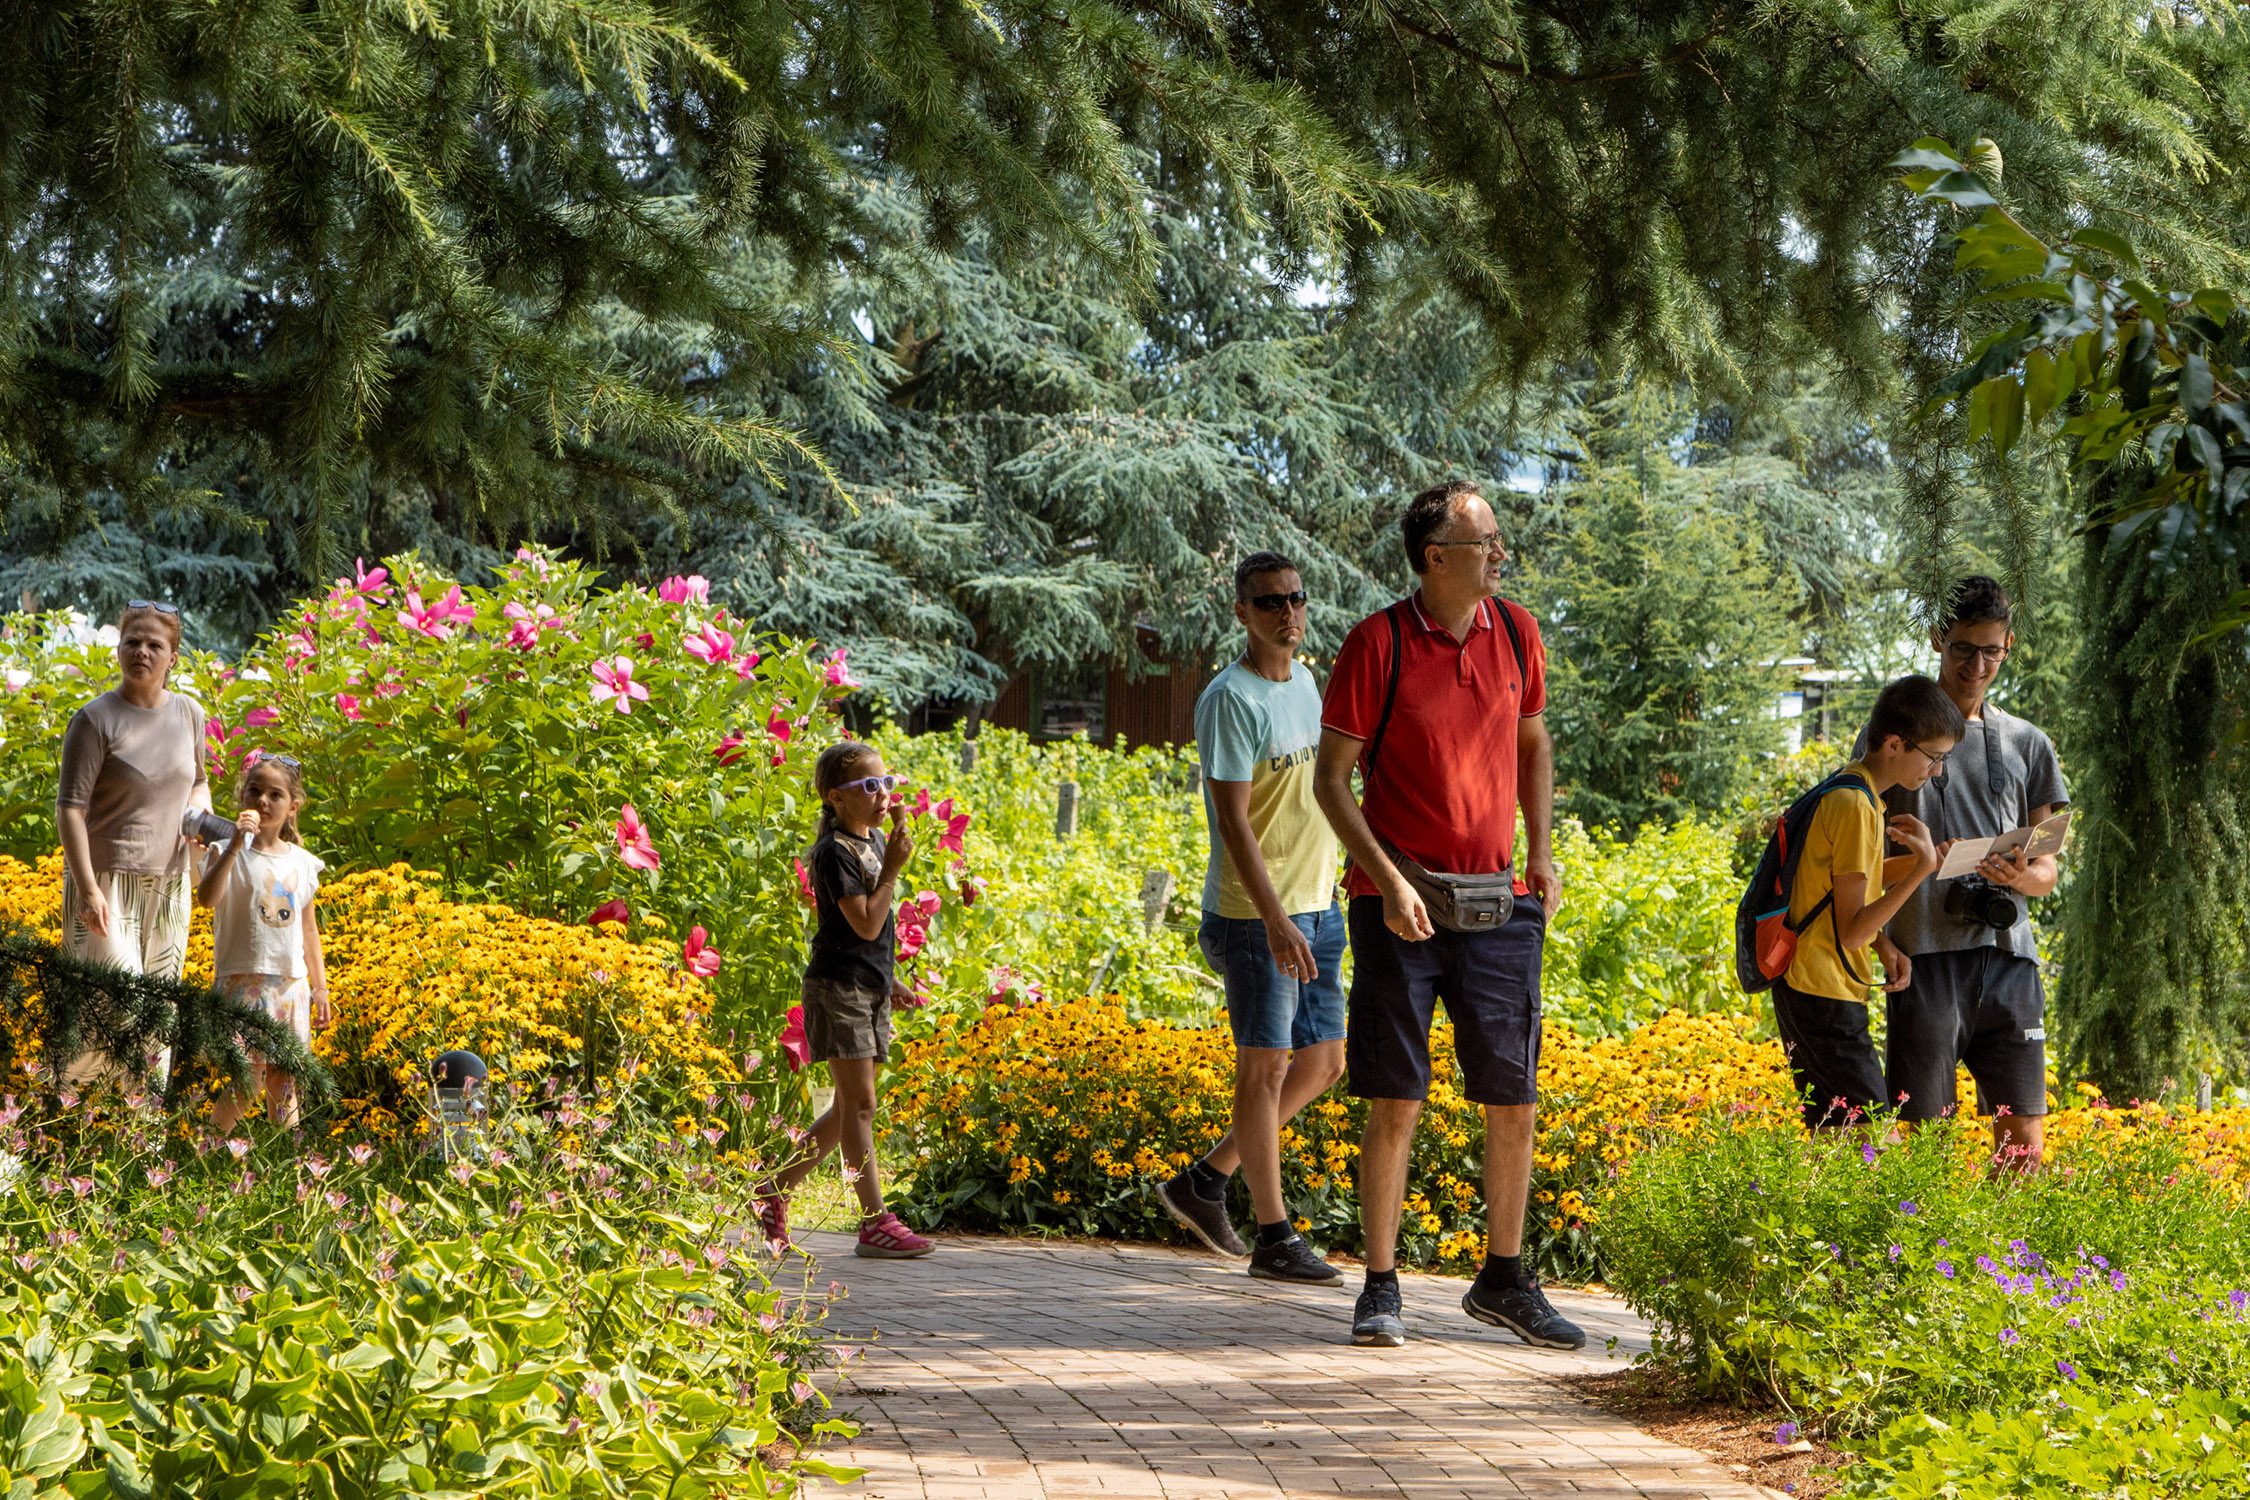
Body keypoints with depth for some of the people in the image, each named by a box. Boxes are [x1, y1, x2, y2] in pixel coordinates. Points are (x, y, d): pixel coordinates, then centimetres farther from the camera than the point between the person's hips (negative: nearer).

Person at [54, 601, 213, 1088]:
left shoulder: (190, 714, 7)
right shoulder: (95, 720, -10)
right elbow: (70, 810, -13)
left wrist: (200, 809, -1)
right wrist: (88, 889, -20)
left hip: (168, 883, 6)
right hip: (107, 879, -6)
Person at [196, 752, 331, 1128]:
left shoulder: (303, 862, 11)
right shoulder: (228, 853, -4)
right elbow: (207, 898, -24)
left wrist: (320, 986, 16)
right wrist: (236, 845, -28)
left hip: (291, 984, 5)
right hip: (242, 982, -5)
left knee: (286, 1083, 8)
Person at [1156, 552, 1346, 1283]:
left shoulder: (1304, 682, 12)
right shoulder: (1231, 699, -14)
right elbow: (1232, 819, -19)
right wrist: (1275, 920, -26)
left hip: (1316, 909, 8)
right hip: (1255, 914, -8)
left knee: (1323, 1062, 11)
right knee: (1266, 1064, -4)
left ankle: (1206, 1180, 22)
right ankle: (1274, 1238, 2)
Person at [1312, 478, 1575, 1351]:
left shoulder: (1515, 633, 6)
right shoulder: (1378, 643, -9)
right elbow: (1331, 777, -6)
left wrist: (1542, 852, 8)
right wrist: (1388, 881, -15)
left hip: (1499, 901, 4)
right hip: (1400, 904, -4)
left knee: (1514, 1103, 4)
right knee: (1395, 1104, -3)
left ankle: (1504, 1280, 19)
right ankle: (1380, 1289, 7)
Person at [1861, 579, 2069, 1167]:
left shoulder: (2028, 745, 17)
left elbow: (2048, 870, 16)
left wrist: (2021, 877, -9)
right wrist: (1879, 940, -9)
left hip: (2008, 956, 3)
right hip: (1924, 958, -3)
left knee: (2024, 1140, -1)